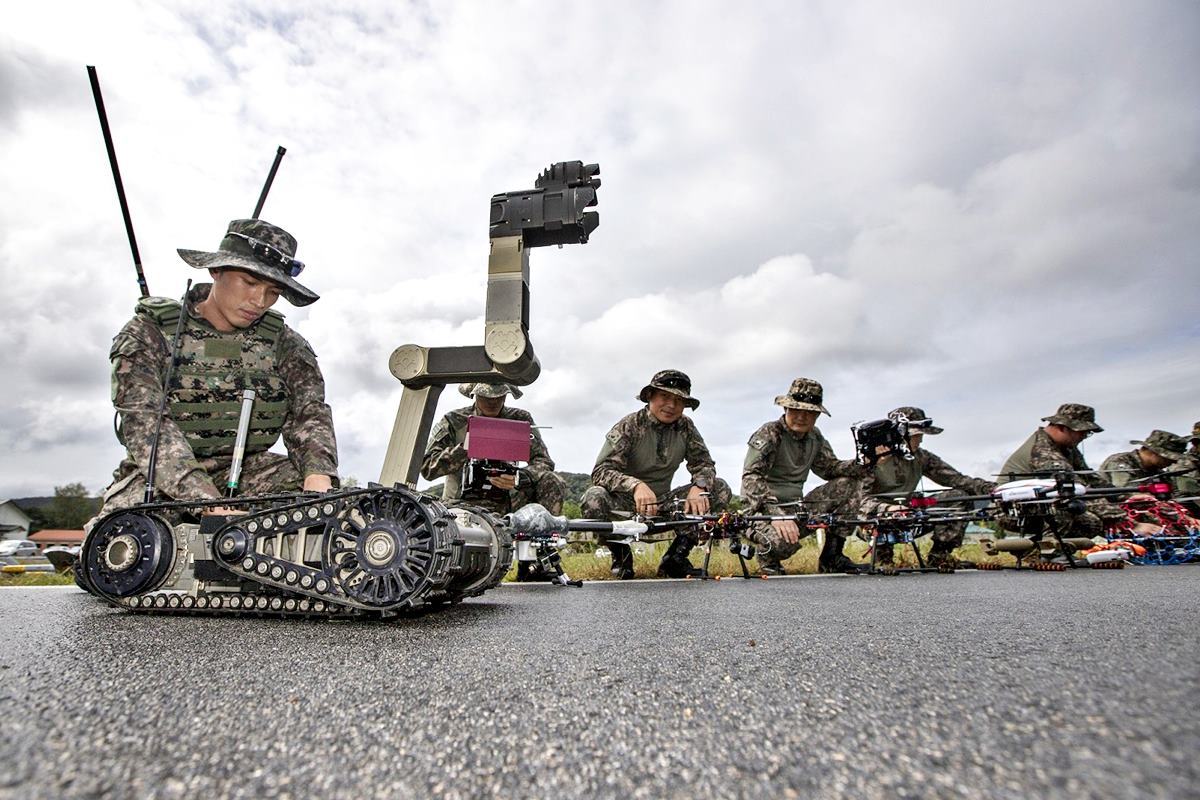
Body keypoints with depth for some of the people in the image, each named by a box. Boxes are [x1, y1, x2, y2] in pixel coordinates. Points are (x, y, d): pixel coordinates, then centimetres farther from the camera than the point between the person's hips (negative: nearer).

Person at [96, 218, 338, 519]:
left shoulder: (285, 344, 6)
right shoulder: (150, 333, -2)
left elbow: (309, 411, -7)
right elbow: (144, 420, -17)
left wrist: (318, 478, -31)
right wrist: (209, 504, -34)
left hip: (247, 470, 2)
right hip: (160, 477, -1)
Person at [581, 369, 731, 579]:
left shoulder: (685, 427, 1)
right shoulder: (629, 426, -13)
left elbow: (704, 463, -1)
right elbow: (601, 471, -23)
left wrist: (699, 487, -25)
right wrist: (636, 485, -42)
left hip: (663, 505, 4)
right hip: (627, 503, -4)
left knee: (720, 489, -11)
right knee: (594, 498, -35)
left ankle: (675, 557, -2)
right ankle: (621, 555, -4)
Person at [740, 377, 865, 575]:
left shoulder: (815, 437, 8)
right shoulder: (769, 433, -16)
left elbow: (831, 468, 11)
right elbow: (751, 477, -26)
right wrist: (775, 513, -39)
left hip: (796, 506, 7)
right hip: (762, 509, -7)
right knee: (784, 541, -37)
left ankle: (830, 560, 14)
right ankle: (768, 559, 1)